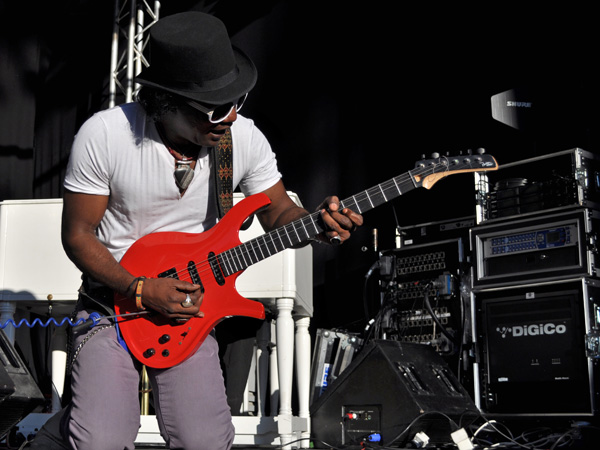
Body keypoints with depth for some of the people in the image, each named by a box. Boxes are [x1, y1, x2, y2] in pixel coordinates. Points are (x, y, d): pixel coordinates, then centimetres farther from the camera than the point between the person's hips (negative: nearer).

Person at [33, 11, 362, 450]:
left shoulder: (245, 137, -9)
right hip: (114, 300, -1)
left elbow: (278, 213, 5)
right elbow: (78, 234, -9)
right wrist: (141, 291, -20)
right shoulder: (104, 135, -17)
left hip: (189, 302, 2)